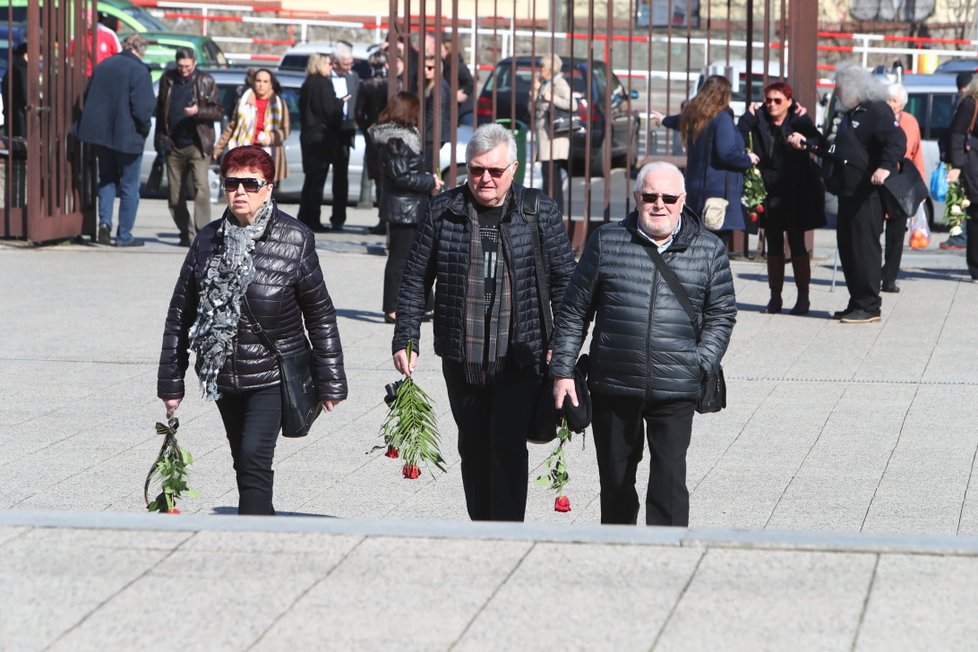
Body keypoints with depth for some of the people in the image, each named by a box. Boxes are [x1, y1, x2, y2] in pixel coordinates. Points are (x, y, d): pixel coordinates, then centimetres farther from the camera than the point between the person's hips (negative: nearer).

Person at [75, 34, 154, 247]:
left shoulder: (103, 66, 7)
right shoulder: (138, 71, -13)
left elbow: (89, 99, 13)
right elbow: (142, 108, -19)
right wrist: (144, 130, -2)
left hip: (100, 134, 5)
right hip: (127, 137, -5)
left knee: (107, 179, 18)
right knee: (129, 187, 4)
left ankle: (105, 220, -2)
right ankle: (124, 235, 4)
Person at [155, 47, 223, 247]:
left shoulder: (205, 81, 1)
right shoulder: (167, 80, 8)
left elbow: (218, 111, 0)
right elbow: (160, 109, 13)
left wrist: (198, 112, -18)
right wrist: (160, 138, 7)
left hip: (197, 145, -4)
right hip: (173, 146, 4)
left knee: (201, 187, -17)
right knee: (175, 193, 7)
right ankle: (186, 232, 18)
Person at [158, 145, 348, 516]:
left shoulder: (295, 240, -8)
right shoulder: (209, 240, 1)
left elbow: (320, 315, -2)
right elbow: (180, 314, 7)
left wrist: (330, 383, -2)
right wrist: (171, 382, 7)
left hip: (273, 377, -4)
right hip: (224, 376, 4)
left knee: (254, 457, -18)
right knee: (246, 466, 13)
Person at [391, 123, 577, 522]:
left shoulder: (540, 212, 0)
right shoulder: (442, 211, 3)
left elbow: (564, 278, 5)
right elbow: (415, 279, 8)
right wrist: (405, 339, 2)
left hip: (521, 358, -3)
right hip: (461, 359, 3)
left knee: (508, 445, -11)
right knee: (473, 450, 12)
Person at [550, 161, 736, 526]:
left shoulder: (709, 249, 4)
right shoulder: (606, 242, 4)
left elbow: (722, 314, 10)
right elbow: (573, 311, 7)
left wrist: (701, 365, -4)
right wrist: (563, 371, 3)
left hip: (675, 391, -1)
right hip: (613, 387, 1)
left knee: (669, 481, -9)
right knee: (615, 481, 12)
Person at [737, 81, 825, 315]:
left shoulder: (799, 121, -3)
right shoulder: (758, 120, 2)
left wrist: (802, 120, -21)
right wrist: (749, 115, -13)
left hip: (795, 194, -3)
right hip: (769, 192, 3)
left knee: (797, 243, 0)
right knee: (773, 245, 8)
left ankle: (803, 296, 6)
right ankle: (775, 297, 14)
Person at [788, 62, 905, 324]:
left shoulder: (876, 110, -10)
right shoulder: (851, 113, 22)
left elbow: (897, 141, -23)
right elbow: (832, 145, 34)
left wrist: (885, 167, -37)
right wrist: (806, 142, 30)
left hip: (867, 194, -10)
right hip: (848, 193, 10)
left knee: (864, 247, -9)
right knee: (847, 247, 12)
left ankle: (869, 306, -6)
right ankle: (857, 302, 19)